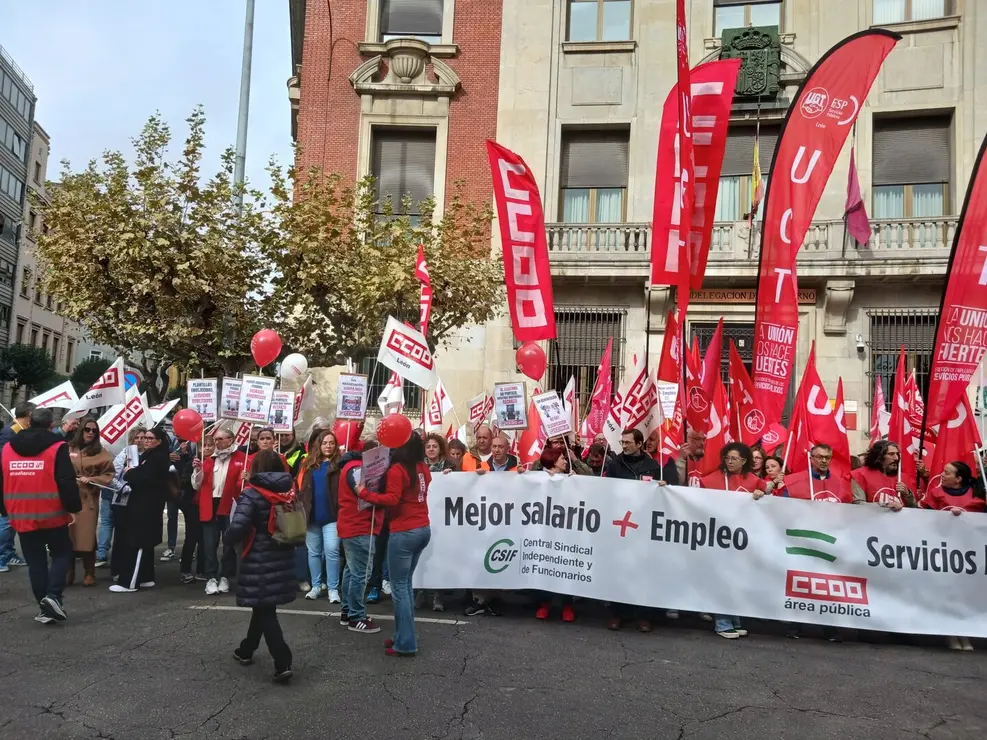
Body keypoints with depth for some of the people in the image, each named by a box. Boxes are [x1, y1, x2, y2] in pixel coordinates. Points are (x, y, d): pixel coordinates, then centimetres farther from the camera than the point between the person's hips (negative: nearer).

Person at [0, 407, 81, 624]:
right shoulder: (57, 447, -9)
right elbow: (67, 482, -13)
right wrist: (73, 507, -2)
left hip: (21, 516, 4)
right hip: (52, 515, -4)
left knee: (35, 562, 11)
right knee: (62, 553, 13)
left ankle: (46, 608, 12)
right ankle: (53, 596, -6)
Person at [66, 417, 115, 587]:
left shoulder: (101, 453, 3)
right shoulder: (68, 449, 4)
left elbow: (109, 475, 1)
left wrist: (91, 480, -11)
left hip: (88, 500, -1)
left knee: (87, 537, 0)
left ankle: (89, 574, 9)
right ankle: (68, 573, 13)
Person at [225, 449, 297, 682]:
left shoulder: (252, 494, -15)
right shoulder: (289, 492, 3)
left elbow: (238, 527, -23)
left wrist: (227, 541, -5)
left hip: (260, 560, -6)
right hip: (283, 558, 6)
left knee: (265, 611, 1)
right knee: (263, 607, 22)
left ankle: (283, 664, -6)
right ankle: (246, 650, 40)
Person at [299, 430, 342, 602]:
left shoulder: (339, 464, -4)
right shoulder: (310, 464, 10)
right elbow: (302, 488, 11)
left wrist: (341, 511, -23)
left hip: (331, 516, -5)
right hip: (312, 516, 5)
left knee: (331, 551, -7)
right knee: (313, 552, 12)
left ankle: (333, 588, 2)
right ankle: (316, 586, 24)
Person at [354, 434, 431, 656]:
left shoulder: (397, 469, -13)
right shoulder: (423, 468, 9)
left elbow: (392, 499, -19)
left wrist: (364, 493, -14)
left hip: (404, 533, -8)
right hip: (423, 529, 8)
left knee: (398, 587, 0)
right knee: (406, 584, 16)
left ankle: (406, 644, 2)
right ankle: (404, 636, 21)